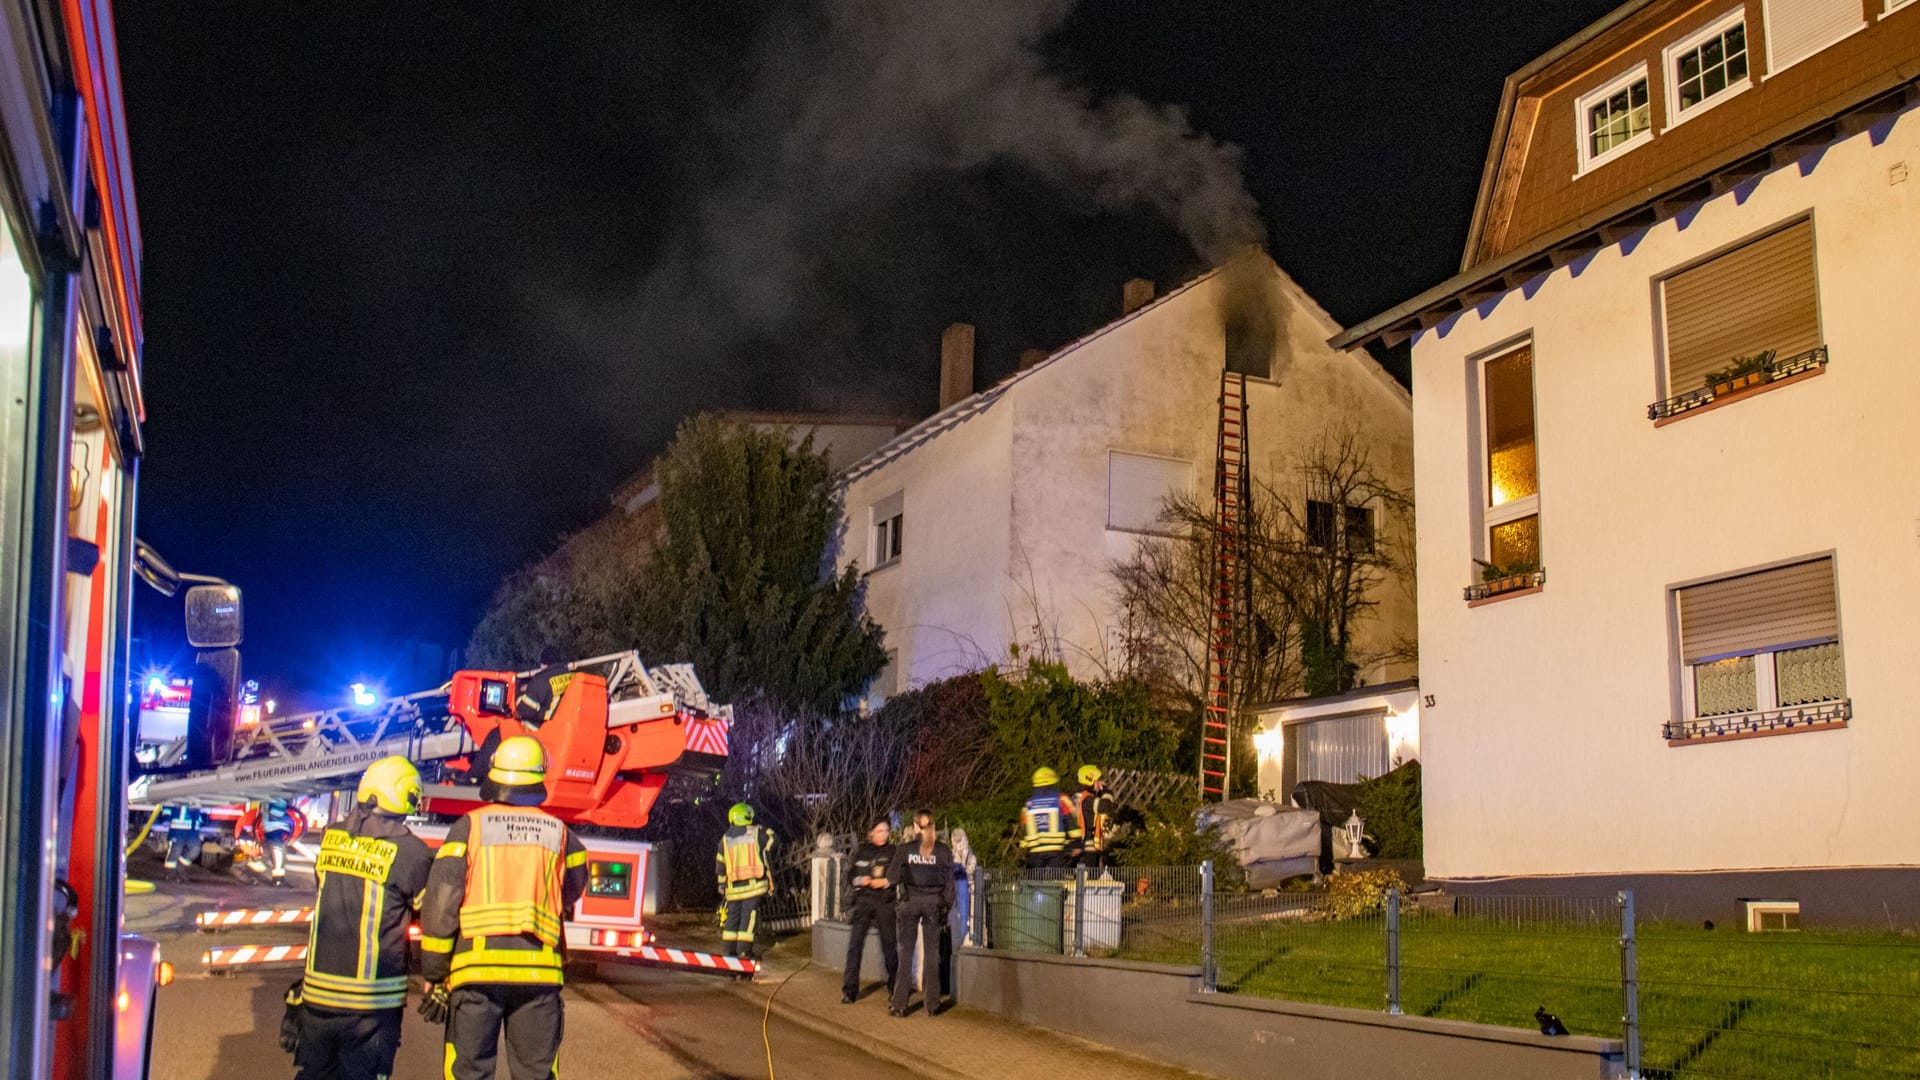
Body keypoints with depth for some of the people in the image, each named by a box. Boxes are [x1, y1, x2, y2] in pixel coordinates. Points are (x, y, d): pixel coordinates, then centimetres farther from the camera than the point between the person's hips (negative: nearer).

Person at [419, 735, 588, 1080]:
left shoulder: (469, 826, 2)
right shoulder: (560, 834, 8)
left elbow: (439, 902, -2)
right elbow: (572, 893, 19)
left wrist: (434, 975, 2)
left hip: (477, 966, -1)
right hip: (539, 973, 2)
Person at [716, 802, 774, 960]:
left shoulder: (725, 839, 10)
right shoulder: (756, 833, -2)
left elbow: (720, 864, 14)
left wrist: (722, 885, 22)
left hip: (733, 886, 4)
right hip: (753, 884, -4)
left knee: (733, 915, 11)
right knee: (749, 915, -3)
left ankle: (730, 949, 14)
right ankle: (744, 949, -7)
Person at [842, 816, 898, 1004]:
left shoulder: (893, 852, 4)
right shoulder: (861, 851, 9)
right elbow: (850, 876, 11)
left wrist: (886, 882, -14)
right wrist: (860, 880, -8)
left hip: (885, 902, -1)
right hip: (863, 900, 1)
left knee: (889, 944, 3)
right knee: (855, 944, -7)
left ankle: (893, 987, 19)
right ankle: (849, 990, -4)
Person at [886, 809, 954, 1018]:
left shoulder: (904, 849, -3)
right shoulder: (944, 850, 0)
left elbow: (892, 876, -1)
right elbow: (949, 882, 1)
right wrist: (947, 907, 8)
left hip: (910, 901, -1)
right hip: (934, 902, 1)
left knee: (906, 952, 5)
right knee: (931, 952, 8)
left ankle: (900, 1004, 3)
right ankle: (932, 1003, 9)